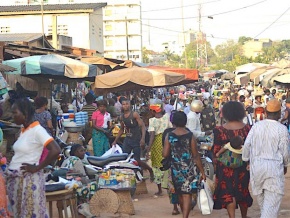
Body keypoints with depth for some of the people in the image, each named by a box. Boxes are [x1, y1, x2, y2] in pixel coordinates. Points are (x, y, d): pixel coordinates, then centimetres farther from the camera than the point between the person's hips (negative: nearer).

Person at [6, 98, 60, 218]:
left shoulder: (37, 130, -14)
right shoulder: (23, 130, 11)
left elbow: (55, 151, -23)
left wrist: (37, 168, -16)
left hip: (28, 180, -8)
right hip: (14, 180, 8)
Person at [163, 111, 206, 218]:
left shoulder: (169, 136, -4)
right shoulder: (190, 136, -10)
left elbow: (165, 154, -5)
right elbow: (196, 156, -8)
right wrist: (202, 171, -1)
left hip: (175, 169, 3)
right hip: (188, 169, -3)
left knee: (180, 194, 19)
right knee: (187, 195, -2)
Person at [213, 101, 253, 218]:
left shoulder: (219, 130, -12)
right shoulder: (247, 128, -6)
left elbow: (216, 150, -8)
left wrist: (215, 162, 7)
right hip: (243, 165, 3)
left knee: (228, 191, 6)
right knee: (243, 190, 19)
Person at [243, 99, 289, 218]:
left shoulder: (256, 126, -1)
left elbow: (247, 145, 0)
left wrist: (246, 160, 14)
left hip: (256, 164, 5)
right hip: (274, 166, -5)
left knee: (261, 195, 23)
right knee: (272, 200, -2)